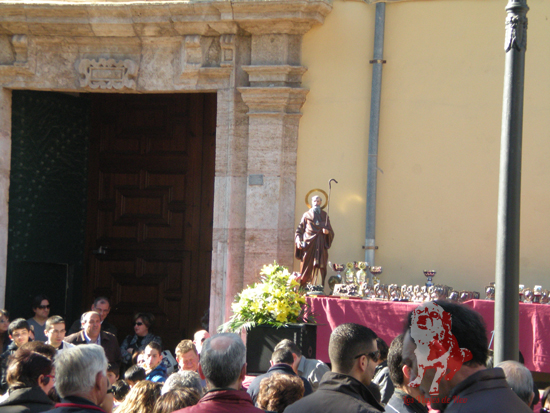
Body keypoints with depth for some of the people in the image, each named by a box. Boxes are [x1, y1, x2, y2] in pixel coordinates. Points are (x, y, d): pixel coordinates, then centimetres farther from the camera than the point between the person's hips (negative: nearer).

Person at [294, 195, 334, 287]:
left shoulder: (324, 215, 19)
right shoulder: (307, 215, 13)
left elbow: (331, 232, 16)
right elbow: (299, 230, 8)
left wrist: (327, 231, -8)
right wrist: (298, 241, -8)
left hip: (321, 245, 2)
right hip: (309, 245, -2)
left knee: (321, 268, -6)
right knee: (307, 269, -6)